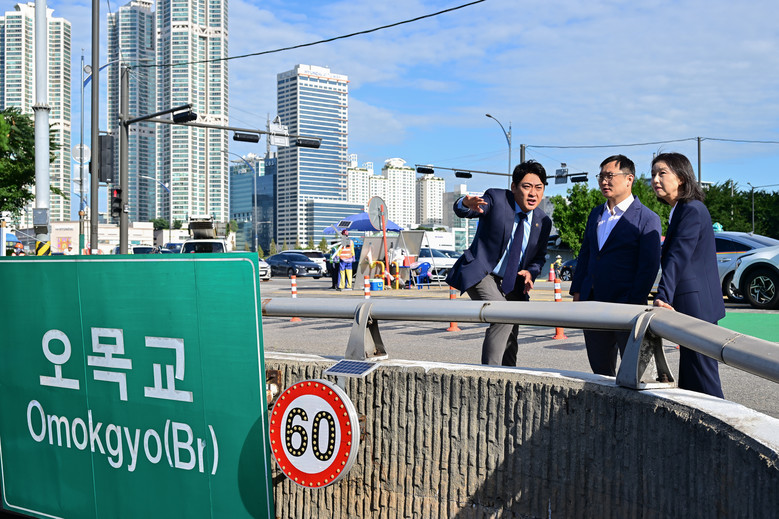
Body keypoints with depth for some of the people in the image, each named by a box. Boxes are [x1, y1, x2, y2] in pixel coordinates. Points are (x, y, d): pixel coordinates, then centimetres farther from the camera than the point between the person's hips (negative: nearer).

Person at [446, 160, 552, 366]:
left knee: (509, 344, 10)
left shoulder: (543, 222, 1)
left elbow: (539, 257, 15)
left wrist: (531, 272, -8)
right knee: (503, 318, -28)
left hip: (512, 285, 6)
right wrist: (467, 204, -53)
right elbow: (461, 210, -28)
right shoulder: (496, 199, -12)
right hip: (481, 274, -5)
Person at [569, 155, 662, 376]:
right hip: (592, 304, 6)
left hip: (625, 306, -6)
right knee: (600, 370, 13)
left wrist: (633, 305, -15)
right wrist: (577, 292, 11)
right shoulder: (596, 214, 15)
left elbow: (649, 266, -10)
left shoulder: (647, 218, -6)